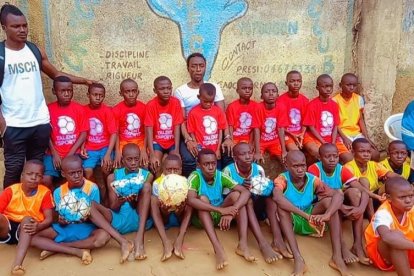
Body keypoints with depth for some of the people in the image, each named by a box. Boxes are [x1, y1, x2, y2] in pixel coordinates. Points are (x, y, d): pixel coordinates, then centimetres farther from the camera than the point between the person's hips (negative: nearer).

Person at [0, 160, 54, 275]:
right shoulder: (11, 191, -7)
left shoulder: (45, 192, -7)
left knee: (27, 219, -34)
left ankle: (17, 263, -45)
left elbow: (49, 218, -10)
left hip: (25, 231, 0)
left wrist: (38, 226, -32)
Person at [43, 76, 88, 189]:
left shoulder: (79, 109, 1)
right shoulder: (49, 109, 0)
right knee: (45, 180, -18)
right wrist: (54, 154, -10)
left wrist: (70, 155, -9)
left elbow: (83, 134, -2)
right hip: (54, 154, 0)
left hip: (73, 153, 0)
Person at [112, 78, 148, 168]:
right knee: (120, 165, -20)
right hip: (123, 143, 0)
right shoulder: (116, 110, -5)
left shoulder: (144, 107, -3)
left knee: (145, 164, -18)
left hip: (140, 142, 1)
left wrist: (144, 150, -15)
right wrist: (117, 152, -20)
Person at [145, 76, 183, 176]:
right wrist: (152, 155, -27)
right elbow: (149, 130, -18)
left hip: (172, 141, 1)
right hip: (157, 141, -1)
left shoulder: (175, 102, -11)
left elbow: (177, 127, -12)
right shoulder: (151, 105, -15)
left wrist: (176, 151, -20)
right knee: (155, 165, -21)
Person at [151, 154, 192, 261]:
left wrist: (180, 210, -43)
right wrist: (164, 211, -41)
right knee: (153, 198, -27)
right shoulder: (157, 183, -13)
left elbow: (186, 209, -18)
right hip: (164, 219, 0)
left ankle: (179, 240, -38)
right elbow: (155, 204, -17)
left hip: (180, 218, 0)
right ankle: (166, 242, -41)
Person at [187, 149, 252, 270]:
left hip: (220, 216, 3)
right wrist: (221, 210, -45)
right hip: (202, 218, -3)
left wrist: (231, 211, -39)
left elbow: (246, 192, -21)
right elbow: (190, 200, -38)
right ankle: (218, 249, -45)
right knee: (203, 198, -32)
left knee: (236, 194, -21)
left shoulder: (221, 176, -11)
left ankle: (243, 244, -33)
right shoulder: (195, 177, -19)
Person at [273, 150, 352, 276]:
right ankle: (298, 259, -40)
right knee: (281, 205, -32)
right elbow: (277, 197, -40)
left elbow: (338, 194, -21)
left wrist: (327, 215, -41)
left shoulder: (312, 180, -10)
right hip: (290, 222, -2)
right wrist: (305, 215, -47)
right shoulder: (282, 179, -17)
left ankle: (337, 257, -27)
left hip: (311, 222, 3)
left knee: (329, 200, -21)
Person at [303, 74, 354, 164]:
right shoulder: (312, 105, -9)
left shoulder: (334, 105, 6)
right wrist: (324, 143, -16)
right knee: (317, 152, -36)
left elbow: (335, 126, 4)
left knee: (349, 158, -10)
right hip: (315, 138, -5)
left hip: (331, 139, 5)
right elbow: (311, 127, -10)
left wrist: (333, 144, -11)